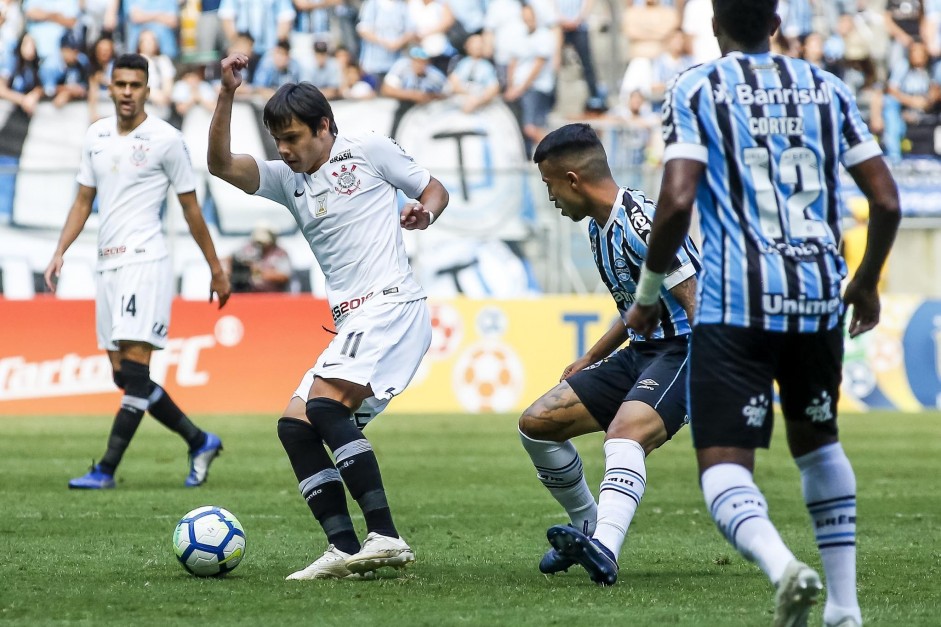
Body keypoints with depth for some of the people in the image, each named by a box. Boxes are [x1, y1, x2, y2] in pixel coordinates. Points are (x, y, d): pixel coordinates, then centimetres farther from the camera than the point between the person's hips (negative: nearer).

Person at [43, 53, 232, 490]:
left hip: (145, 261, -7)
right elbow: (83, 201, 19)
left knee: (134, 372, -12)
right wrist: (59, 253, 7)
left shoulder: (166, 140, -4)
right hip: (107, 265, 7)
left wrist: (216, 270, 4)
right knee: (125, 376, 6)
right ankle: (200, 442, 19)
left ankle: (106, 470, -13)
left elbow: (191, 209, 1)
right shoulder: (95, 137, 12)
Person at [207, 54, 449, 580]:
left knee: (324, 404, -26)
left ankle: (385, 536, -32)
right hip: (352, 322, 8)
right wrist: (228, 95, -6)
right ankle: (345, 548, -11)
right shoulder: (287, 179, 17)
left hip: (392, 305, -8)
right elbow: (221, 164, 5)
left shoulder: (368, 150, 3)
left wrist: (424, 213, -11)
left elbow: (434, 188, 11)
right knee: (295, 425, -2)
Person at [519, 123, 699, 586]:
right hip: (639, 352, 10)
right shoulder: (598, 227, 12)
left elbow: (696, 303, -22)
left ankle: (603, 549, -55)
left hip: (682, 352, -10)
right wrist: (588, 362, 30)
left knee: (623, 434, -36)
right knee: (536, 424, 7)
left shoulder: (639, 223, -19)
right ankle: (589, 525, 21)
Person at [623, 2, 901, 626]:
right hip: (820, 296, 4)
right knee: (817, 439, 25)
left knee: (724, 466, -4)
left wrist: (648, 294, 4)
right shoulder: (825, 88, 13)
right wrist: (867, 283, 26)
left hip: (736, 301, -4)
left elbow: (677, 201, -10)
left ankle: (782, 565, -34)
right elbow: (886, 201, 9)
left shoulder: (696, 89, 2)